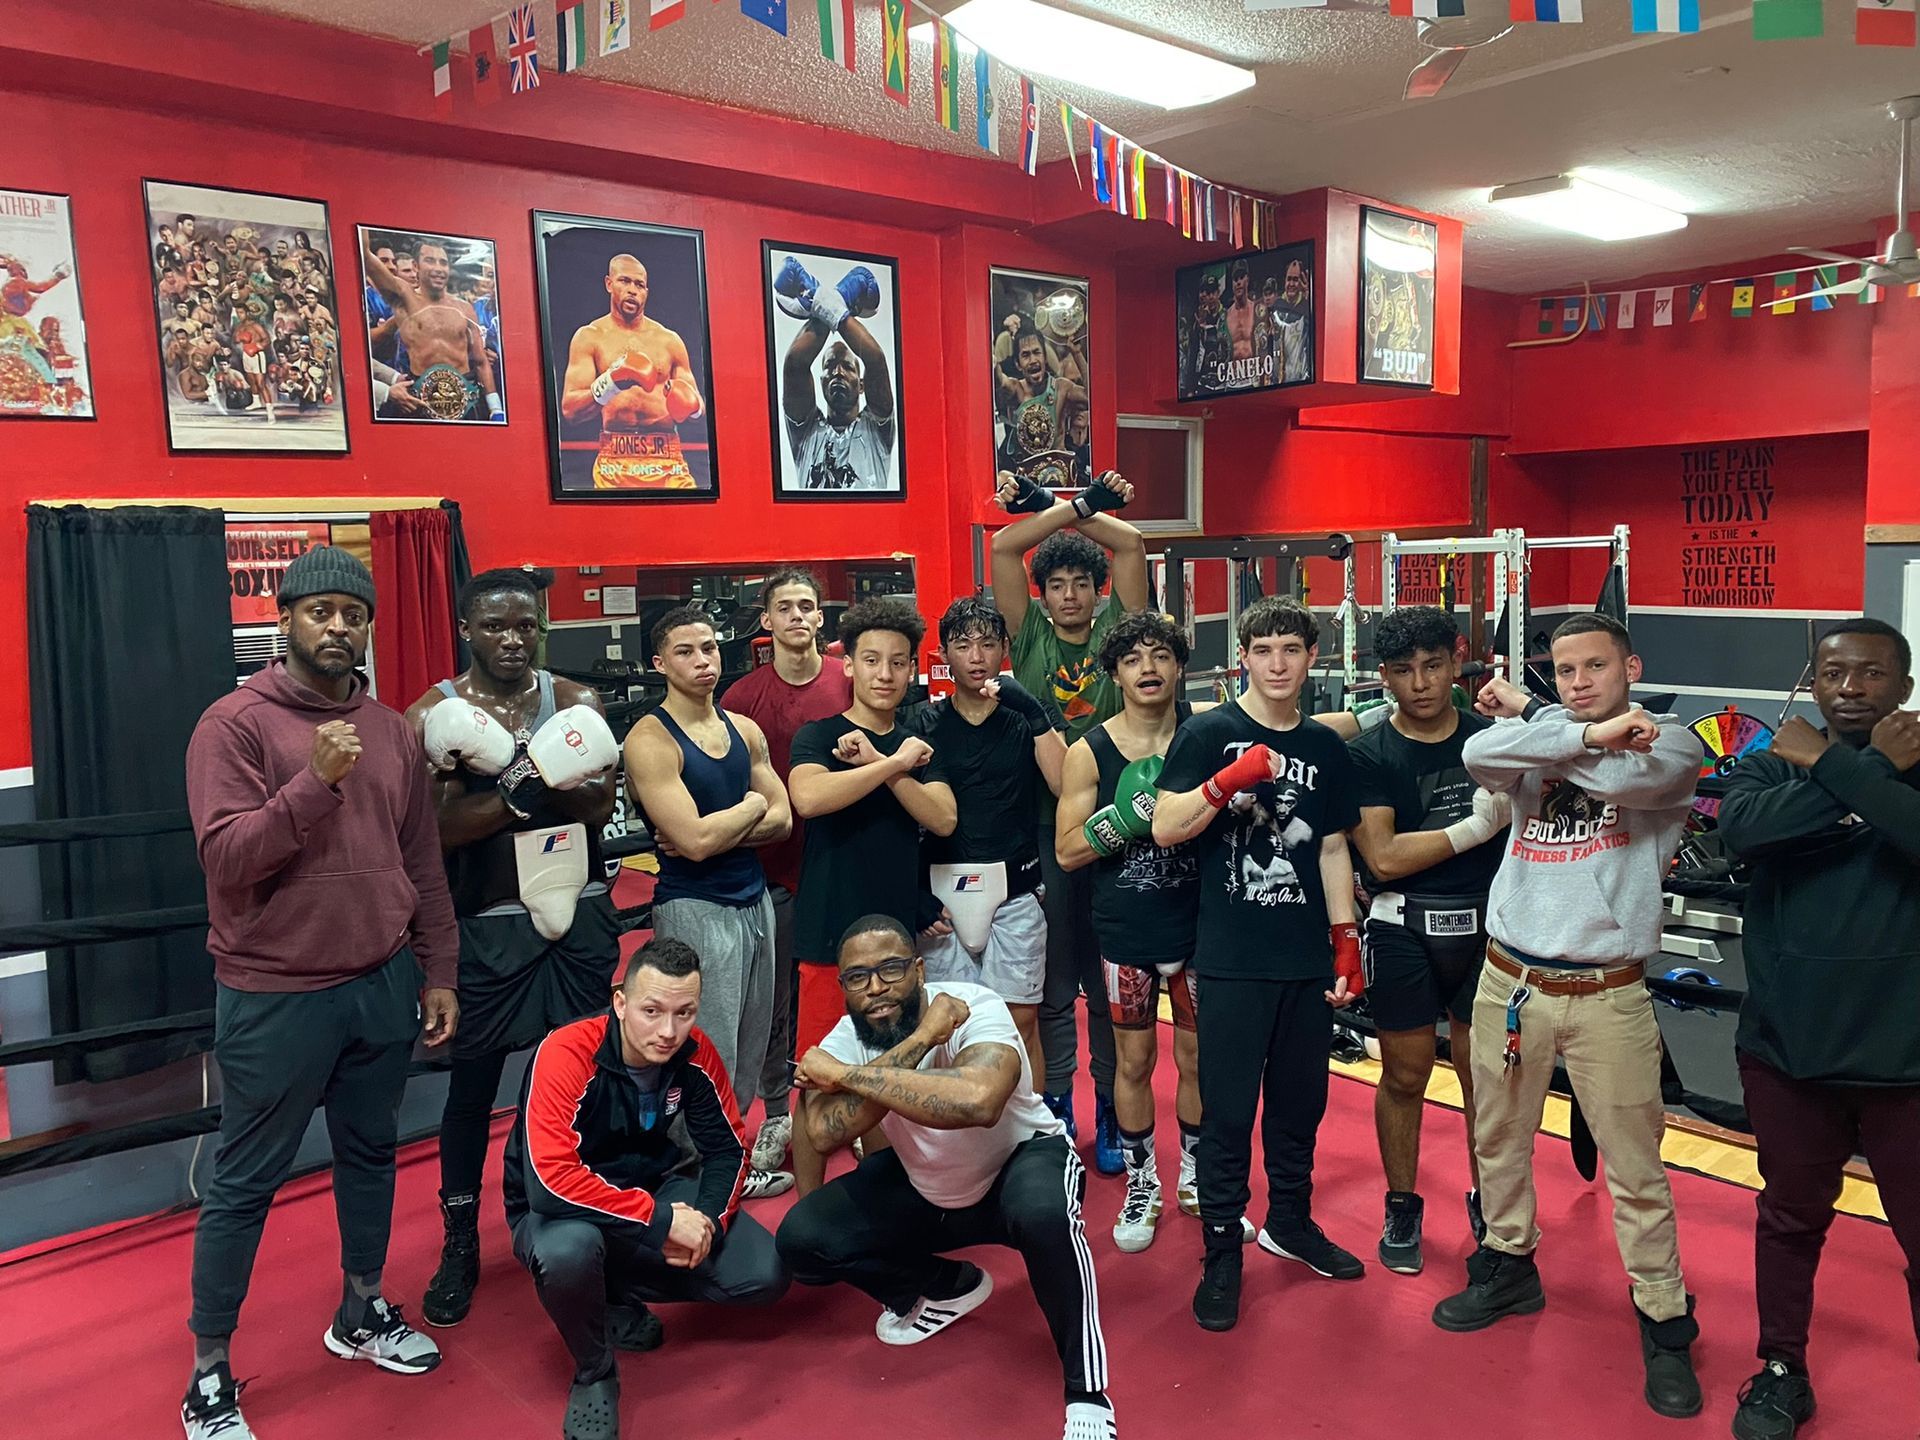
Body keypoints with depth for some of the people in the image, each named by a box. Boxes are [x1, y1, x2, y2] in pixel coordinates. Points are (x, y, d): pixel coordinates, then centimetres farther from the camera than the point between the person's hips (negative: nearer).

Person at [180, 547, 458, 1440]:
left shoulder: (392, 732, 6)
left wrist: (438, 971, 10)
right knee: (244, 1183, 8)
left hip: (384, 985, 5)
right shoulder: (235, 724, -10)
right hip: (275, 996, -5)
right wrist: (317, 779, -26)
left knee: (370, 1153, 18)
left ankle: (360, 1315, 38)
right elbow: (226, 859, -18)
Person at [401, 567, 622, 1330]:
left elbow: (600, 803, -10)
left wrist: (508, 773, -23)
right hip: (489, 924, -2)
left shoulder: (576, 702, 2)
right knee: (473, 1082, 8)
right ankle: (460, 1245, 25)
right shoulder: (431, 715, -5)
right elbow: (441, 826, -15)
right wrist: (533, 784, -22)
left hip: (579, 914, 2)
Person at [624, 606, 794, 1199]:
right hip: (695, 909, -7)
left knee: (750, 1049, 13)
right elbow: (695, 841, -22)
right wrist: (751, 806, -5)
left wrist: (714, 833, -12)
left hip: (754, 899, 7)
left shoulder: (744, 729, 9)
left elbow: (782, 820, 4)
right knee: (711, 1060, 0)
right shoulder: (650, 740, -13)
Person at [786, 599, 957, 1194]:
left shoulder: (919, 746, 12)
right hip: (830, 937, -4)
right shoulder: (818, 736, -2)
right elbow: (808, 797, -24)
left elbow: (943, 818, -6)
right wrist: (893, 763, -19)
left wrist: (875, 761, -14)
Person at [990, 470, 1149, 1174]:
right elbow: (1003, 546, -2)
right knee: (1053, 979, 9)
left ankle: (1110, 1113, 20)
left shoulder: (1115, 628, 6)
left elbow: (1132, 544, -1)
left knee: (1110, 980, 8)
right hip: (1045, 825, 0)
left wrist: (1077, 507, 7)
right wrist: (1066, 509, 3)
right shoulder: (1030, 634, 5)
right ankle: (1055, 1109, 21)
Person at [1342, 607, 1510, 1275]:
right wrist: (1477, 826, -16)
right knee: (1405, 1076, 9)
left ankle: (1487, 1202, 30)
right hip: (1404, 930, -2)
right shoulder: (1368, 755, -5)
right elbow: (1384, 857, -14)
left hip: (1483, 925, 2)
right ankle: (1402, 1208, 27)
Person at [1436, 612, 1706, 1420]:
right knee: (1498, 1141, 17)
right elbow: (1477, 756, -18)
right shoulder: (1530, 750, 5)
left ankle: (1665, 1324, 21)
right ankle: (1509, 1270, 37)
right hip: (1508, 982, 4)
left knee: (1635, 1166, 3)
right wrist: (1590, 731, -21)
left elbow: (1616, 776, -23)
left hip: (1607, 996, -3)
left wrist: (1528, 714, -10)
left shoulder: (1670, 746, -1)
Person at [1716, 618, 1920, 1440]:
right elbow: (1743, 830, -22)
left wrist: (1833, 769, -18)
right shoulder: (1773, 765, 1)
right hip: (1788, 1044, 1)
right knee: (1791, 1218, 17)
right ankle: (1782, 1372, 36)